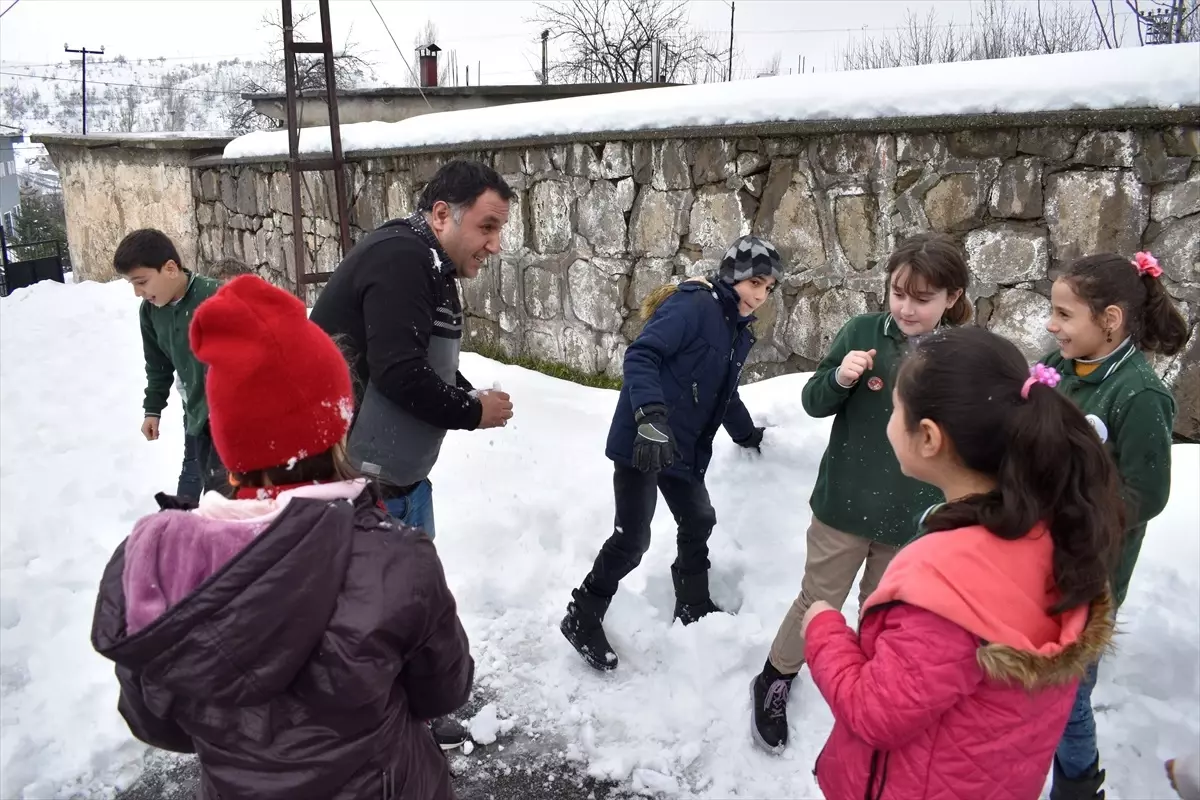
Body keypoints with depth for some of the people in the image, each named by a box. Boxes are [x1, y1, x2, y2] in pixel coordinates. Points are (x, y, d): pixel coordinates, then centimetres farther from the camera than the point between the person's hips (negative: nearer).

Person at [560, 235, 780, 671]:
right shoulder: (693, 305, -16)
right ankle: (582, 619, 12)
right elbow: (640, 355, -27)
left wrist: (749, 435, 38)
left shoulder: (739, 331, 13)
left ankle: (694, 608, 41)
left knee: (699, 522, 20)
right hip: (642, 440, -9)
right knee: (632, 539, -7)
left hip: (684, 448, 10)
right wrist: (651, 417, -38)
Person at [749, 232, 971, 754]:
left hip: (913, 516, 1)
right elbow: (813, 403, -3)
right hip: (844, 503, -1)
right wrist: (840, 379, -23)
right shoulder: (862, 332, -10)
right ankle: (774, 682, 37)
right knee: (818, 603, 14)